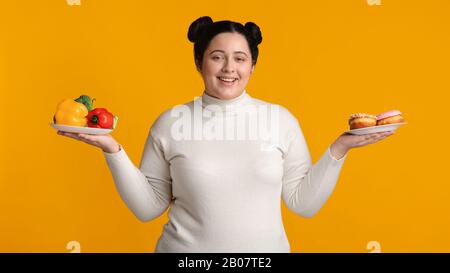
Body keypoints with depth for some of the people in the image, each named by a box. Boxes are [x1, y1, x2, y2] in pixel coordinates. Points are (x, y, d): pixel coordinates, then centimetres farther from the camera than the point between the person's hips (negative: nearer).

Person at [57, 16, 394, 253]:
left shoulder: (281, 119, -3)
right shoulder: (171, 122, -5)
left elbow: (304, 203, -1)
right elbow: (148, 207, -3)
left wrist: (338, 149, -9)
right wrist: (114, 151, -12)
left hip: (266, 249, 1)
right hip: (186, 248, 0)